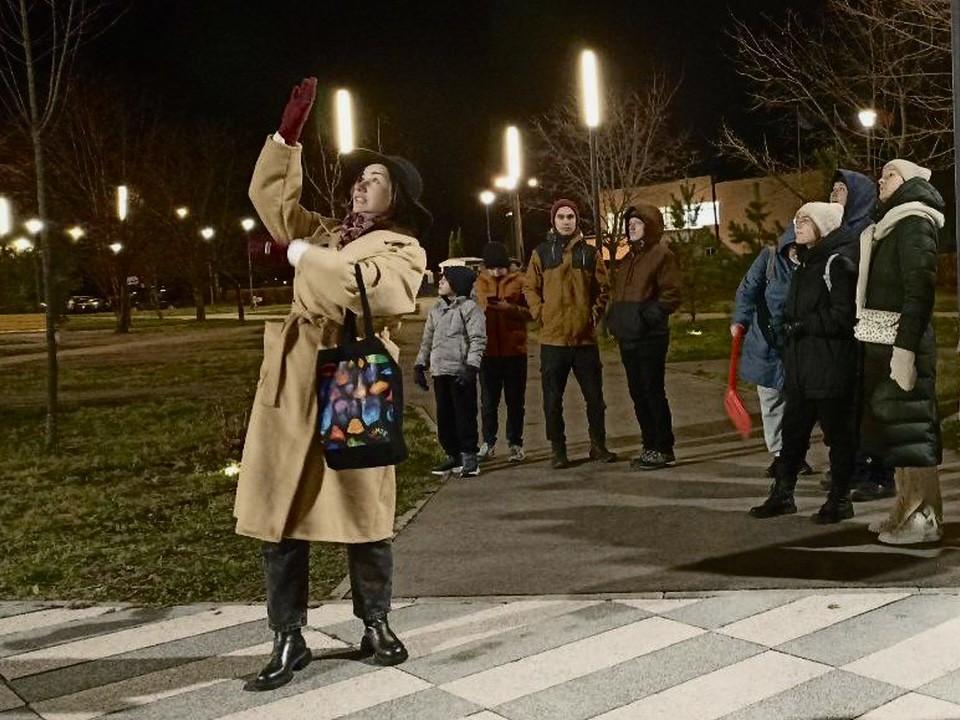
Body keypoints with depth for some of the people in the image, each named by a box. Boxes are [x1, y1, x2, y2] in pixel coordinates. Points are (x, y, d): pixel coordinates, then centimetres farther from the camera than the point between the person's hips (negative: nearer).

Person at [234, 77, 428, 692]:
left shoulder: (403, 249, 2)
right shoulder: (325, 232, 22)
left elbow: (374, 287, -20)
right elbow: (271, 194, 26)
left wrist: (302, 256, -14)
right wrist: (289, 133, 16)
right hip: (289, 391, 6)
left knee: (363, 514, 4)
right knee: (278, 515, 3)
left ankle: (376, 626, 22)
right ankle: (289, 640, 12)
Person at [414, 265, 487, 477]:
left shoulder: (469, 307, -5)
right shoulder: (436, 309, 17)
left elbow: (478, 340, -11)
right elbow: (427, 339, 21)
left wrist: (471, 366, -19)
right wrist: (420, 364, 14)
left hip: (461, 372, -7)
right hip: (440, 371, 7)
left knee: (464, 414, -3)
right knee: (444, 416, 10)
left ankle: (469, 457, 5)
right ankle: (453, 456, 20)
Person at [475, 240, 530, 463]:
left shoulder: (519, 281, 0)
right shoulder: (479, 282, 6)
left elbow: (529, 312, -2)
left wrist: (511, 308, -20)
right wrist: (486, 306, -12)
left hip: (515, 350, -1)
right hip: (488, 350, 1)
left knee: (515, 400, 6)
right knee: (488, 401, 6)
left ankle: (515, 444, 16)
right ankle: (488, 443, 17)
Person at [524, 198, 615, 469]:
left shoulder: (589, 253, 7)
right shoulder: (541, 253, 4)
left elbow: (603, 288, 12)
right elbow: (530, 287, 7)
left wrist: (596, 312, 1)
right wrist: (540, 313, -4)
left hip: (585, 337, 1)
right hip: (552, 338, -1)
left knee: (594, 395, 6)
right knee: (553, 398, 4)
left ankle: (598, 445, 19)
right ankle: (558, 449, 13)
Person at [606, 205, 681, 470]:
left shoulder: (662, 255, -4)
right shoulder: (628, 258, 21)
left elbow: (671, 294, -11)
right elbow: (616, 292, 28)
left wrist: (648, 316, -18)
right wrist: (614, 317, 12)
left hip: (650, 336, -8)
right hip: (628, 336, 8)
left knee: (652, 391, -6)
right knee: (638, 392, 10)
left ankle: (663, 448, 1)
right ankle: (650, 446, 18)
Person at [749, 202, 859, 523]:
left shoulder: (839, 262, -11)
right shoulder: (805, 263, 17)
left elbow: (842, 317, -19)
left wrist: (803, 325, -17)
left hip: (831, 369, -9)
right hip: (800, 369, 9)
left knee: (838, 433, 4)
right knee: (793, 431, 12)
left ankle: (839, 500, 15)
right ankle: (782, 494, 21)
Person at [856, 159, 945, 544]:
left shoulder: (914, 223, -7)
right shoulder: (887, 227, 20)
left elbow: (920, 287, -17)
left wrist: (905, 347, -25)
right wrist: (888, 347, 13)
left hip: (901, 342, -9)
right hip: (882, 343, 9)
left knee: (907, 427, -7)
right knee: (891, 426, 11)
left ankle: (924, 519, -2)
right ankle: (906, 510, 19)